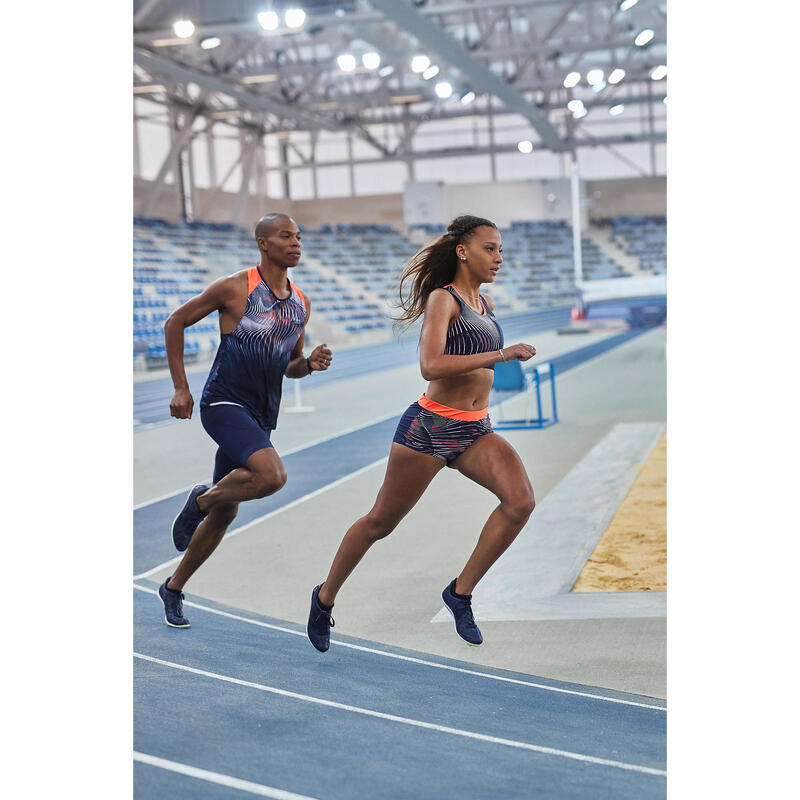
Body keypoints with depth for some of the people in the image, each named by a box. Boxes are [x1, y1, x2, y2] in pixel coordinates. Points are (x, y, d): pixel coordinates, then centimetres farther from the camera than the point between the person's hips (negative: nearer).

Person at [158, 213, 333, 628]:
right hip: (224, 404, -7)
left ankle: (173, 588, 28)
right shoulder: (234, 287, -9)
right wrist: (181, 388, -4)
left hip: (260, 417, 7)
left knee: (225, 512, 11)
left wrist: (310, 363, -4)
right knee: (271, 475, -29)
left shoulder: (301, 304, 10)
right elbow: (175, 322, 0)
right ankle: (201, 500, -1)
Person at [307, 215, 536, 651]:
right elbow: (430, 366, -28)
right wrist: (501, 355, -29)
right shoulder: (442, 299, -12)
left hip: (474, 432, 6)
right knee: (380, 522, 8)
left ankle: (461, 591, -6)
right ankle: (325, 597, 30)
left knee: (521, 501, -19)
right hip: (430, 426, -6)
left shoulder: (485, 304, 11)